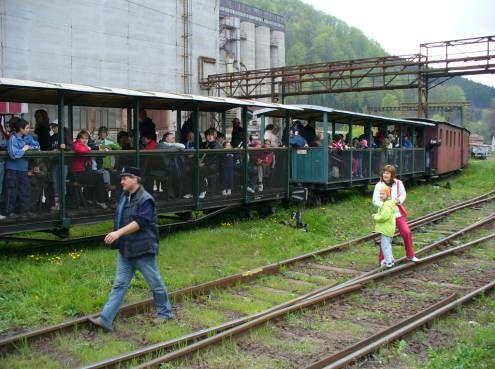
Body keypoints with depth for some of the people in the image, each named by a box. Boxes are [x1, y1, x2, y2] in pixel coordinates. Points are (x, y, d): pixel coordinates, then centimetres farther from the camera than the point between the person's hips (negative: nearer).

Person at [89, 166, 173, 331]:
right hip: (125, 250, 8)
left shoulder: (146, 200, -17)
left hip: (143, 251, -8)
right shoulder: (124, 197, 11)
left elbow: (139, 222, -28)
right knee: (119, 285, 6)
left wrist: (118, 233, -32)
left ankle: (165, 313, 26)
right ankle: (105, 319, 6)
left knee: (155, 283, 8)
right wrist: (115, 236, 16)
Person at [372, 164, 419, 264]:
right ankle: (383, 259, 16)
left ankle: (410, 255, 21)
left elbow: (403, 195, 9)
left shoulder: (398, 183, -3)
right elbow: (375, 201, -10)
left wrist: (398, 200, -13)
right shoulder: (379, 185, -10)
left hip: (398, 213, 3)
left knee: (407, 233, 2)